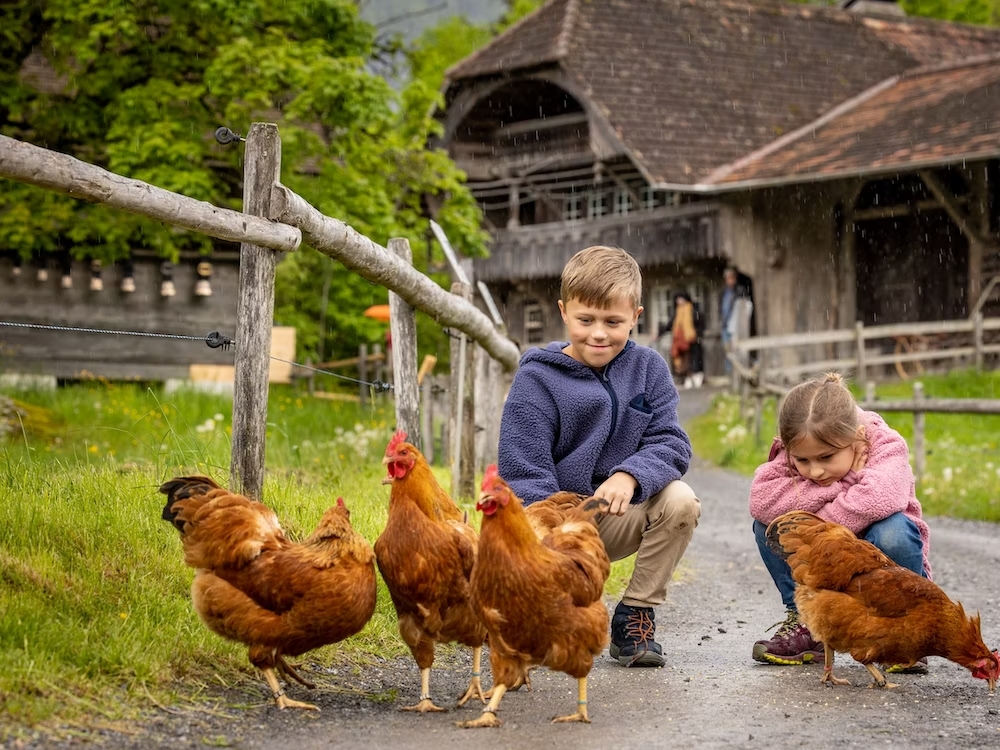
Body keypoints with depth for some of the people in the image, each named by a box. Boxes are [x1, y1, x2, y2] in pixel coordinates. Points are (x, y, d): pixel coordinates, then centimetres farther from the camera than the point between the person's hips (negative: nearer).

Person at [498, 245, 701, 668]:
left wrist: (629, 475, -29)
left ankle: (634, 617, -8)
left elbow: (669, 443, -7)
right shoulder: (537, 380, -10)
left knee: (680, 502, -25)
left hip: (616, 520, 4)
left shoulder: (647, 369, 2)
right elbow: (525, 475, -16)